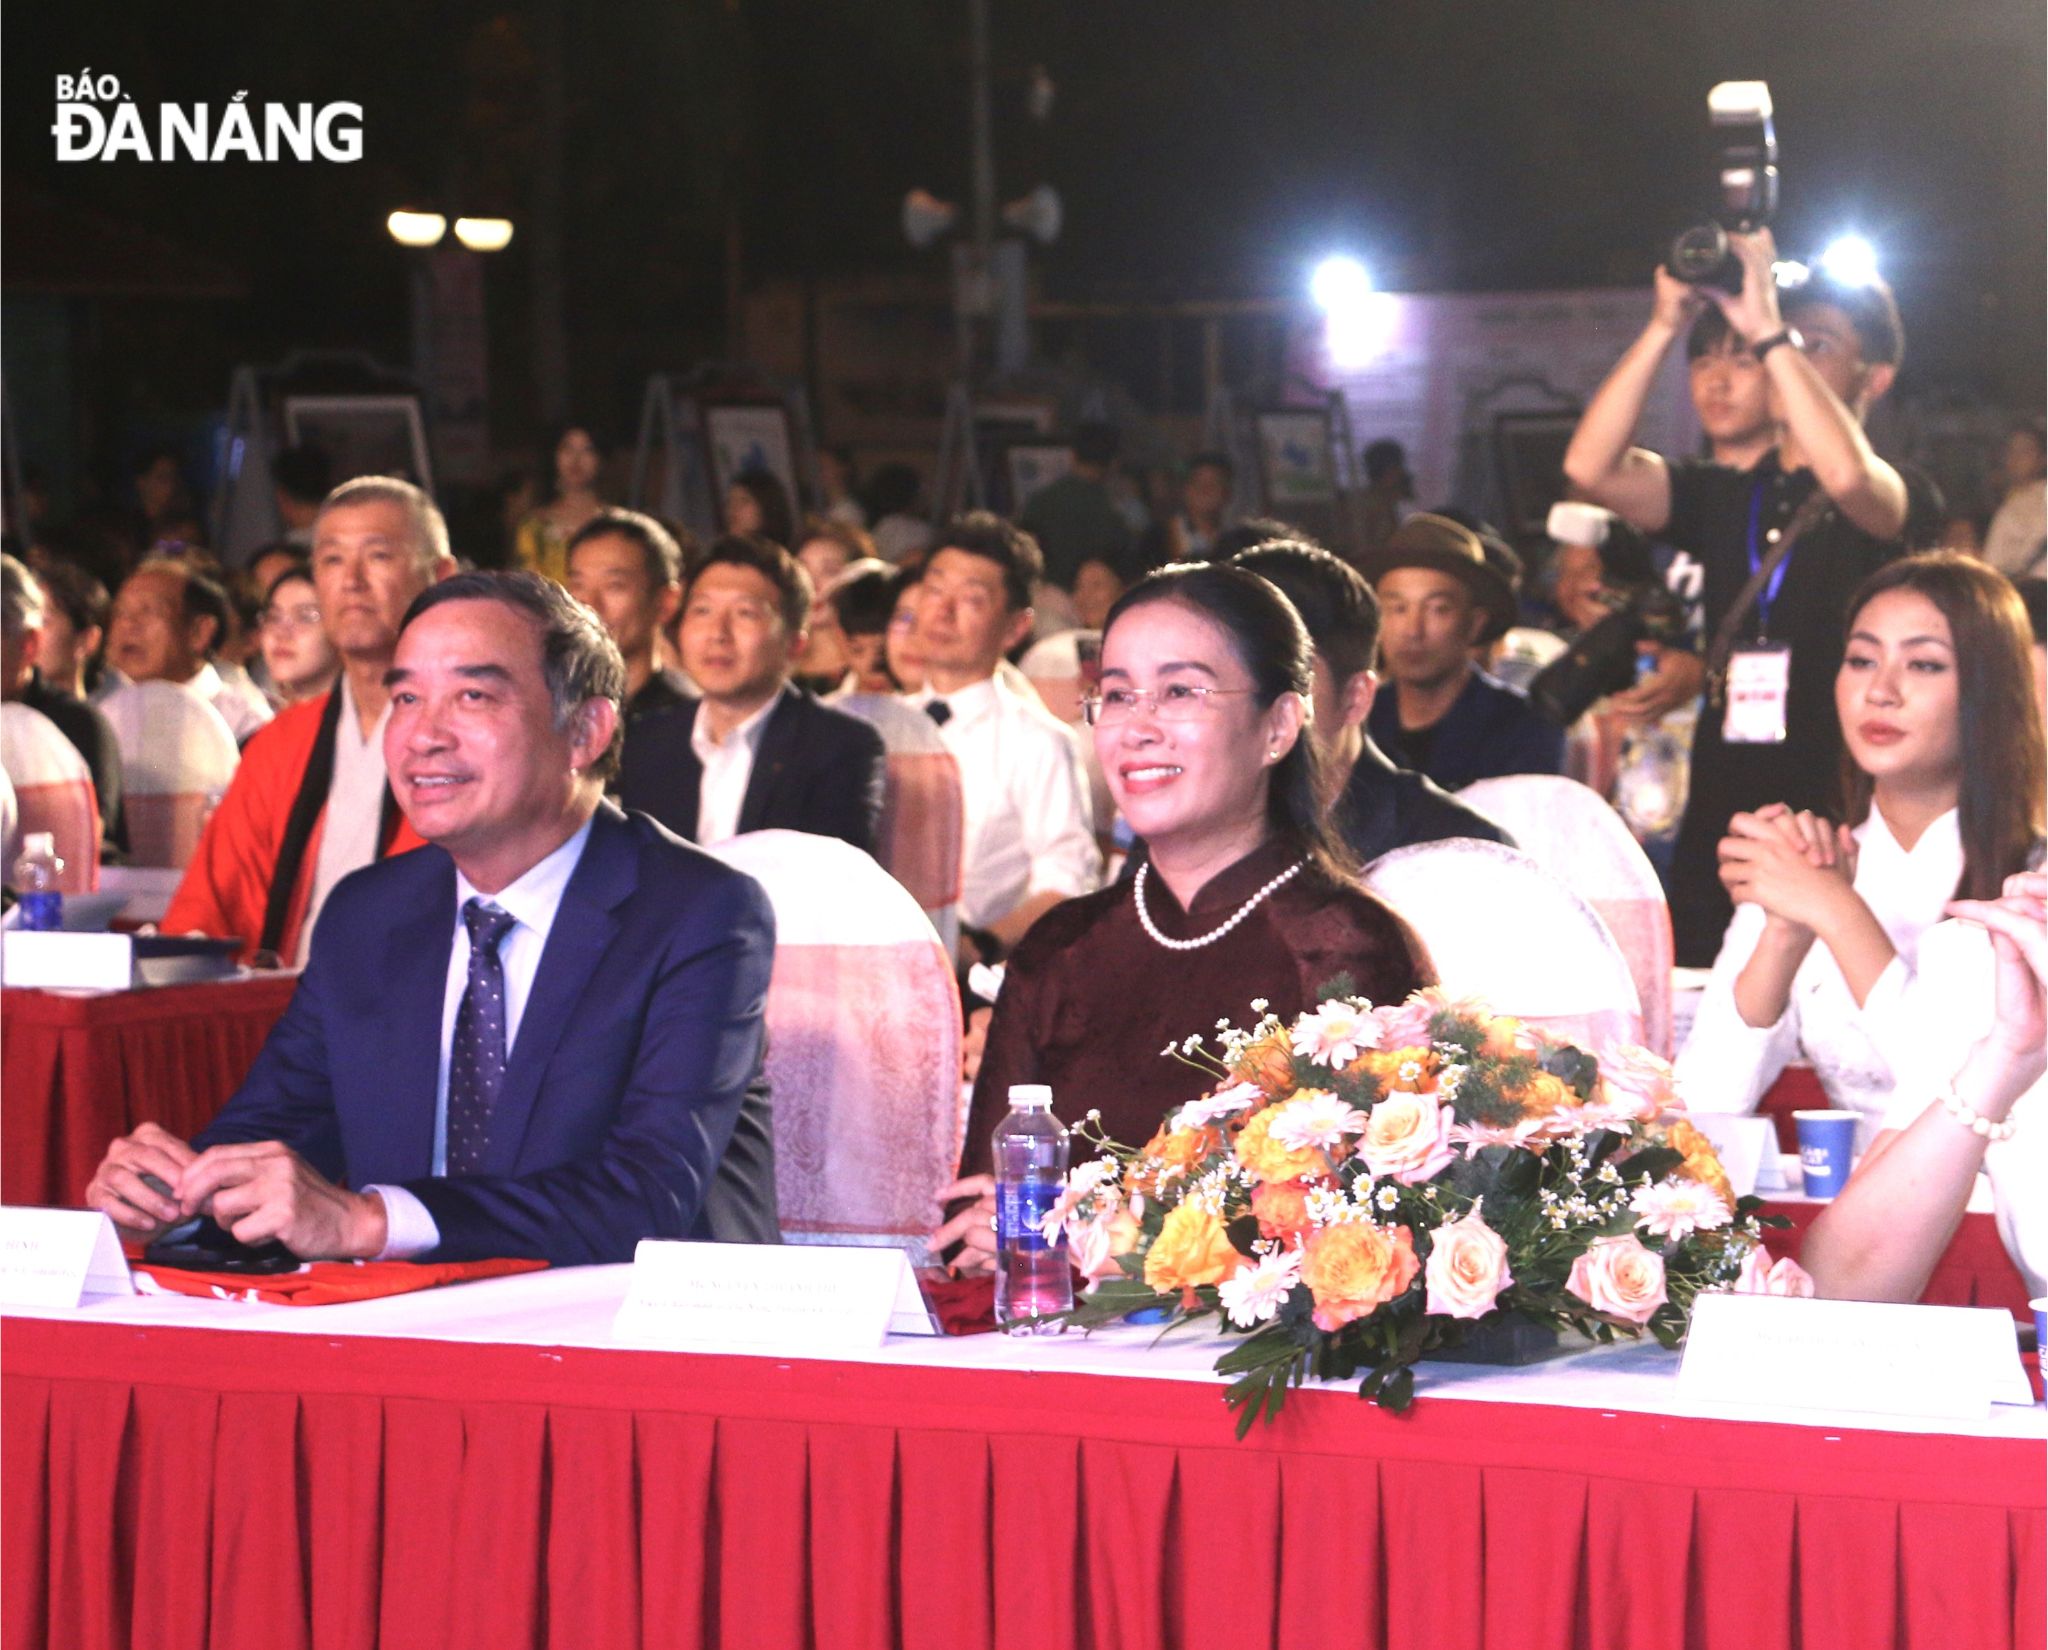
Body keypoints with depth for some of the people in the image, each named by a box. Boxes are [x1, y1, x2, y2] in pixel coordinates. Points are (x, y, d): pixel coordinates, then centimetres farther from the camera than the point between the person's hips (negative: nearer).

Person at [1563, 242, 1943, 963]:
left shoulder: (1905, 499, 0)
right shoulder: (1725, 496, 15)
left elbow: (1848, 476, -25)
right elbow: (1591, 466, 0)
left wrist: (1768, 330, -21)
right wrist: (1664, 326, -7)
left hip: (1838, 823, -5)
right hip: (1718, 820, 5)